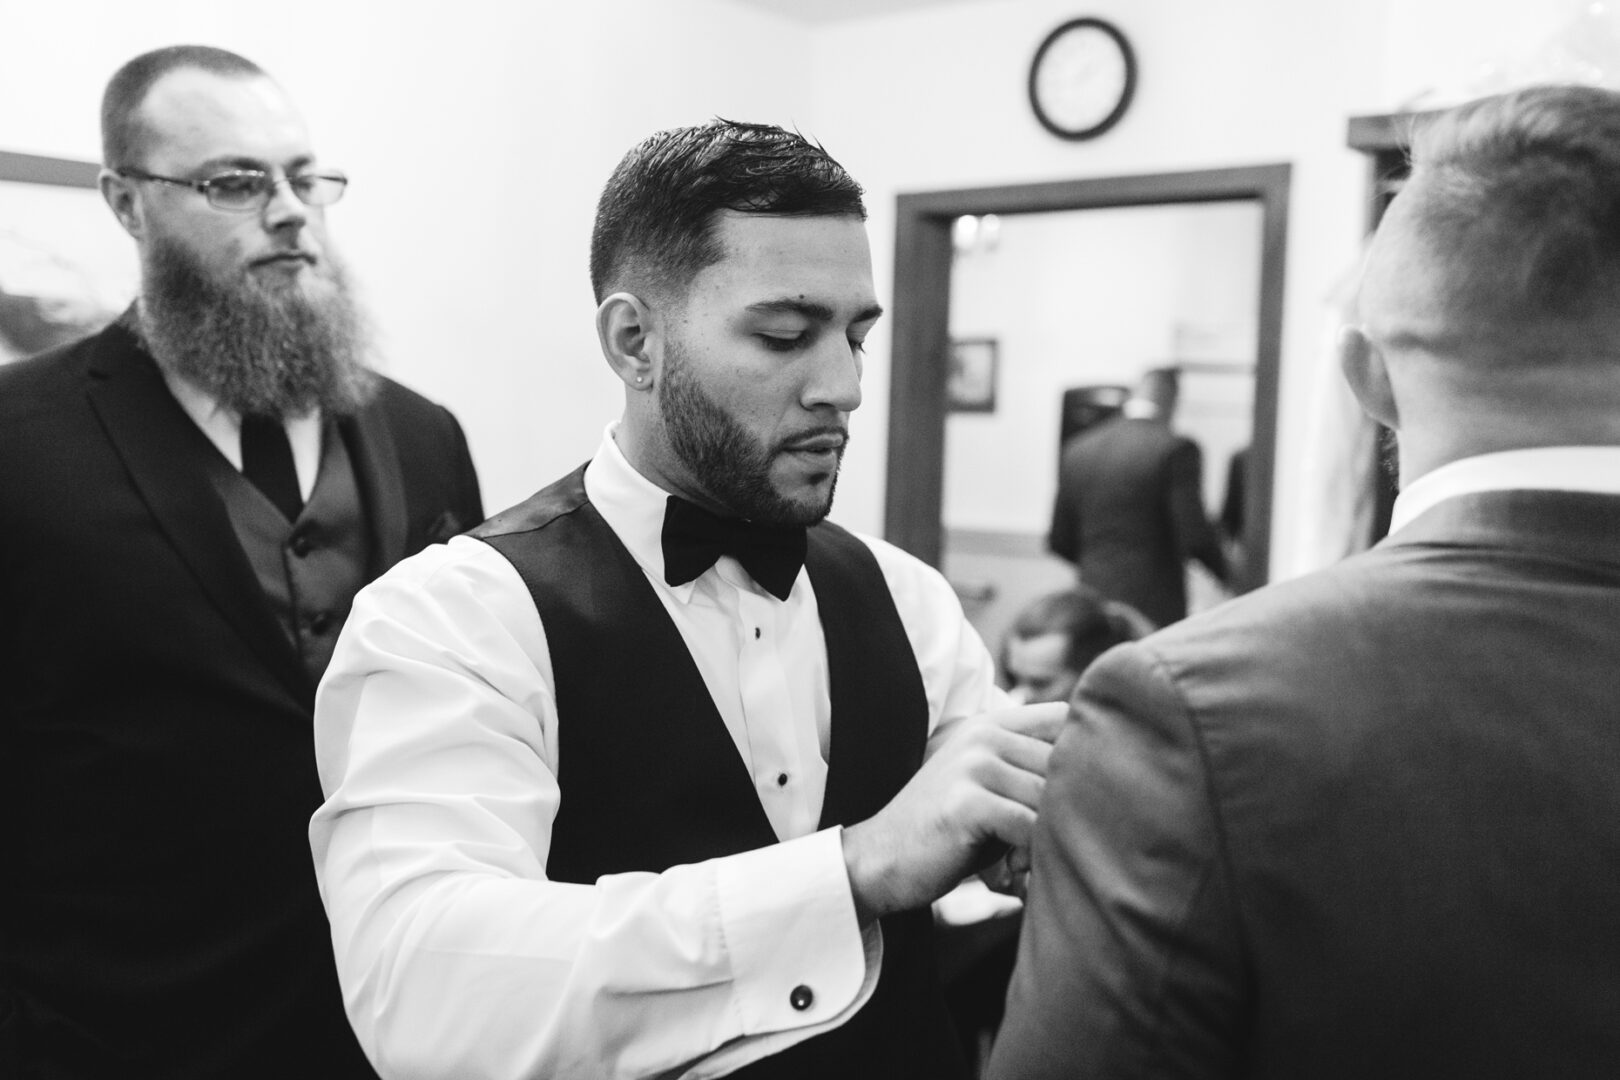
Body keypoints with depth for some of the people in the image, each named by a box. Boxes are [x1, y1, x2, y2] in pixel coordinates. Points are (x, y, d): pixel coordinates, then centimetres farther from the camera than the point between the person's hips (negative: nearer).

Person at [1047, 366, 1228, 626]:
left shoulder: (1078, 449, 7)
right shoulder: (1176, 449, -8)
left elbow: (1059, 542, 10)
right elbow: (1194, 534, -12)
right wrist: (1224, 570, 6)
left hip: (1092, 604, 5)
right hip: (1154, 605, -5)